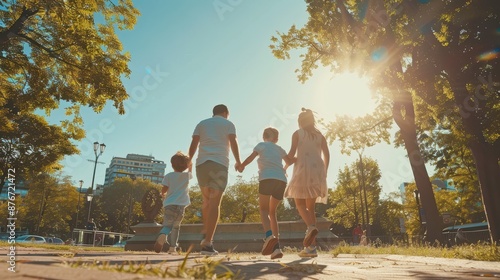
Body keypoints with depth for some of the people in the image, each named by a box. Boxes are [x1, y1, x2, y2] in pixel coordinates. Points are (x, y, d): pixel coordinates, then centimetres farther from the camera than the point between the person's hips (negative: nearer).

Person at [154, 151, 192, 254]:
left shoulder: (168, 176, 2)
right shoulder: (187, 175, 9)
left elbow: (163, 190, -1)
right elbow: (190, 171, 34)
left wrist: (163, 194, 21)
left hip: (169, 204, -1)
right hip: (181, 205, 1)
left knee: (167, 225, 2)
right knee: (176, 226, 16)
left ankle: (162, 235, -31)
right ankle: (173, 247, 10)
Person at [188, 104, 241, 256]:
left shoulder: (202, 123, 21)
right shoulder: (228, 124, 14)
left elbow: (193, 144, 11)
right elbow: (233, 143, 2)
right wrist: (238, 162, 11)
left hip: (201, 163, 4)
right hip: (219, 163, -3)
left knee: (207, 200, 19)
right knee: (215, 203, -6)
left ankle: (206, 235, 13)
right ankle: (207, 243, -12)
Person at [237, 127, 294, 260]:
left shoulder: (261, 145, 15)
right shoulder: (279, 149, 26)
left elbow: (251, 157, 2)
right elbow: (290, 162, 21)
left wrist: (241, 166, 17)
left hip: (267, 178, -4)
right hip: (281, 180, 4)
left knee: (264, 210, 0)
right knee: (272, 212, 14)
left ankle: (269, 235, -31)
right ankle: (276, 247, 4)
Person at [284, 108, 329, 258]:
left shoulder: (297, 133, 6)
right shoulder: (320, 135, 17)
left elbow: (292, 153, -5)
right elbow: (327, 155, 8)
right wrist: (324, 172, 15)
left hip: (303, 170, -4)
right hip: (317, 171, 4)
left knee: (300, 204, 4)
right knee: (310, 206, 8)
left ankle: (311, 227, -27)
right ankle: (311, 247, 3)